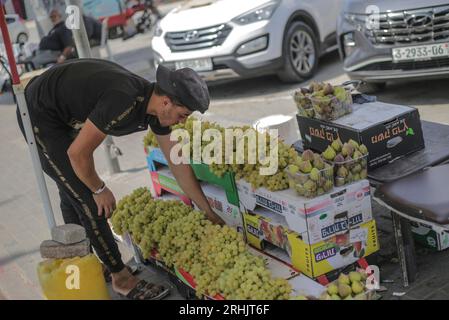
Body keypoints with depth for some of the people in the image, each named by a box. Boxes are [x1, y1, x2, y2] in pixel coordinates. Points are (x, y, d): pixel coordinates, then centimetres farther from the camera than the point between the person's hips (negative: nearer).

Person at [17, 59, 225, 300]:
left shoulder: (156, 108, -8)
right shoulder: (124, 102, -35)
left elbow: (178, 165, 0)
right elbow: (78, 153, -27)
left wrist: (209, 212, 3)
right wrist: (99, 190, -10)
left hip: (62, 115, 9)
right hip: (39, 114, -9)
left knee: (71, 192, 18)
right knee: (87, 197, -8)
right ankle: (121, 278, 4)